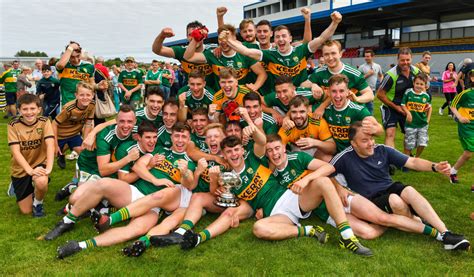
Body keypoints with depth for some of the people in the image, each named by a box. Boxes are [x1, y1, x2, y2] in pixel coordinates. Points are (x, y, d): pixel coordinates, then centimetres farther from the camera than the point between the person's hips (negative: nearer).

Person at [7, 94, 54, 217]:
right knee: (26, 211, 4)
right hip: (21, 169, 1)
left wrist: (49, 168, -39)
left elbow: (50, 145, -24)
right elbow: (15, 151, -21)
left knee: (41, 182, -38)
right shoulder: (13, 125, -12)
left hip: (39, 163, -1)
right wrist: (30, 170, -35)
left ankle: (38, 203, -2)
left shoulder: (44, 122, -12)